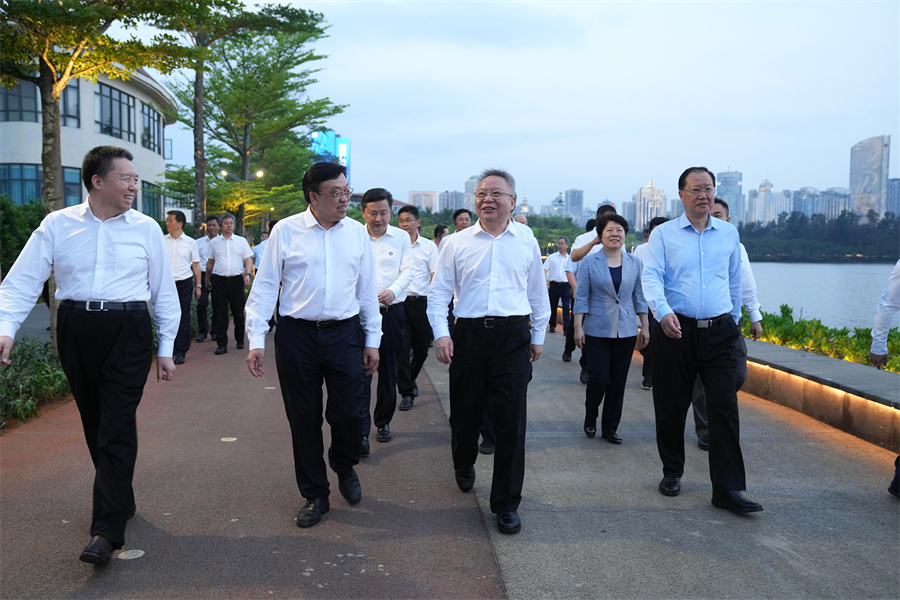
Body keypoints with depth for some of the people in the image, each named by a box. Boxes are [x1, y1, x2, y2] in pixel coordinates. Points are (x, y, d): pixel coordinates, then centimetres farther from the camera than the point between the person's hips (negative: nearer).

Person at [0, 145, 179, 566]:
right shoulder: (57, 225, 4)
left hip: (128, 330, -2)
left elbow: (164, 291, 8)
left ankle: (107, 530, -5)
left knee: (117, 425, -7)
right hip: (76, 329, 2)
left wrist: (166, 348, 7)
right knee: (93, 424, 12)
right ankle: (121, 500, 31)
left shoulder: (146, 228, 4)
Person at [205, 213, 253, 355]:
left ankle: (240, 340, 20)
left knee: (238, 312, 4)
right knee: (220, 313, -2)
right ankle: (222, 344, 1)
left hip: (236, 280, 0)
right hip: (219, 281, 0)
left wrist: (248, 274, -11)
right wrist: (207, 279, 17)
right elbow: (210, 262, 18)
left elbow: (248, 259, 5)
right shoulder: (214, 242, 11)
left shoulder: (241, 241, 9)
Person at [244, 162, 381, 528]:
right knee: (304, 419, 7)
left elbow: (367, 290, 11)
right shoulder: (286, 231, -1)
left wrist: (372, 340, 9)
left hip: (345, 334, 1)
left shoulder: (357, 233, 6)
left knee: (350, 413, 0)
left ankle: (344, 468, 34)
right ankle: (315, 495, 25)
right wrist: (256, 340, -6)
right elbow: (265, 286, 0)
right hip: (297, 336, -1)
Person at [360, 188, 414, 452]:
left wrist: (393, 290, -19)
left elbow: (408, 270, 0)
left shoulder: (401, 237, 6)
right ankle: (361, 432, -6)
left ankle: (383, 421, 28)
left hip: (392, 311, 2)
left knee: (389, 372, 10)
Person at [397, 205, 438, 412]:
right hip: (399, 301, -1)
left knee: (422, 348, 10)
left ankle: (410, 380, 36)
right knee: (402, 348, -6)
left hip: (422, 302, 1)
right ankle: (406, 393, 2)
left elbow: (435, 276, 4)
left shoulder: (429, 246, 7)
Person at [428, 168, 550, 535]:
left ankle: (506, 504, 11)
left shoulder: (527, 242, 8)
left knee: (511, 421, -2)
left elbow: (538, 294, 16)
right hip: (469, 335, 0)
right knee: (464, 413, 11)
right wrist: (440, 334, -6)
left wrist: (538, 336, 16)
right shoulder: (456, 243, 5)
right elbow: (439, 292, 6)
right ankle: (464, 467, 44)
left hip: (512, 337, 0)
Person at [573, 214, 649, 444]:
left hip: (626, 331, 3)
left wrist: (645, 327, 7)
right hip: (597, 330, -3)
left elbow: (639, 296, 10)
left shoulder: (634, 263, 6)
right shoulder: (589, 263, -2)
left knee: (618, 381, 6)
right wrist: (578, 328, -7)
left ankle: (610, 428, 19)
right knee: (599, 378, -7)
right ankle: (590, 419, 21)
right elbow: (581, 298, -2)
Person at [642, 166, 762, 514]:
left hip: (719, 332, 2)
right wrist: (663, 312, -27)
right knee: (671, 407, 7)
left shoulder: (729, 233, 11)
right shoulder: (663, 234, 2)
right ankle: (672, 472, 26)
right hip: (677, 331, -1)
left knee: (725, 407, -4)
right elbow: (651, 277, -10)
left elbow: (734, 280, 20)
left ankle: (727, 488, 0)